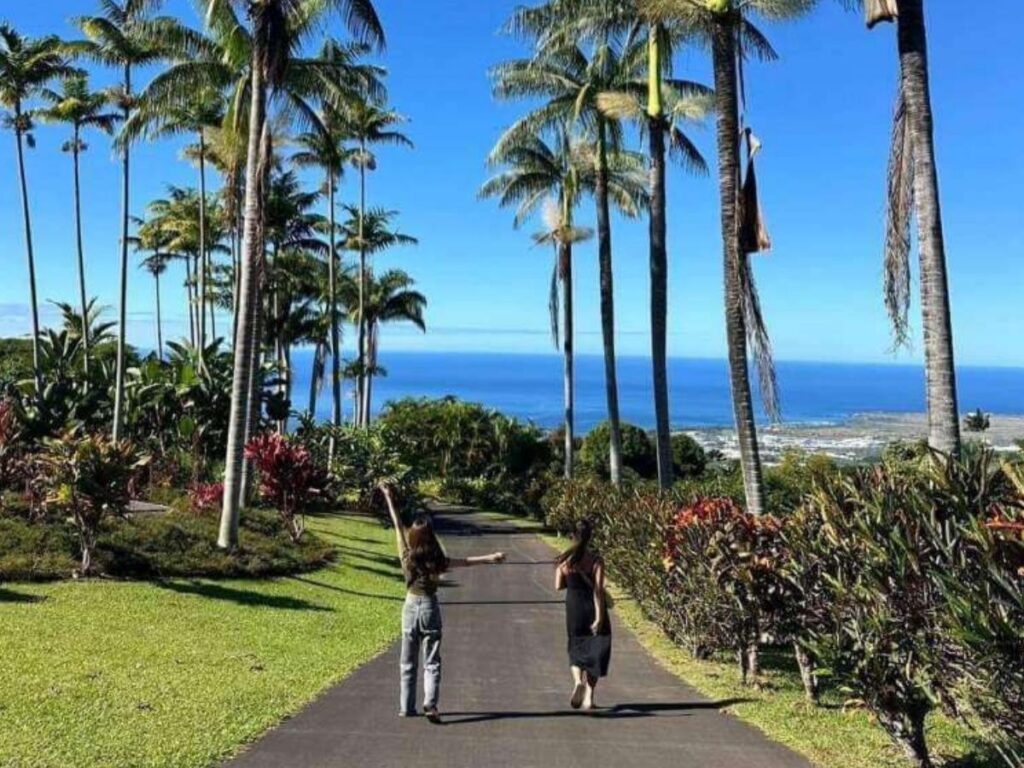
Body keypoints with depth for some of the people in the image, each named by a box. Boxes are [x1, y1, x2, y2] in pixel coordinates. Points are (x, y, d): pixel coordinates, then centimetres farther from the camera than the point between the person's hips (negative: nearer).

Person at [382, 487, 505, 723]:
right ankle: (430, 704, -12)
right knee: (431, 662, 3)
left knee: (408, 663, 12)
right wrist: (489, 558, -14)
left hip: (410, 607, 2)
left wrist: (388, 498, 5)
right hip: (430, 607, -2)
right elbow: (466, 562, -14)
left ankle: (407, 707, 16)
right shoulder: (437, 561, -11)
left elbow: (397, 525, -1)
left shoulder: (407, 556, -7)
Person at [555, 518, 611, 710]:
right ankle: (588, 697, 11)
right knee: (595, 651, 11)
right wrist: (599, 617, -17)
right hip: (593, 608, -2)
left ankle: (578, 681, -10)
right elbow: (598, 589, -16)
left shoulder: (564, 560, -5)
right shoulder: (596, 560, -12)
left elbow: (558, 586, -1)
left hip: (574, 609, 2)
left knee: (576, 649, 18)